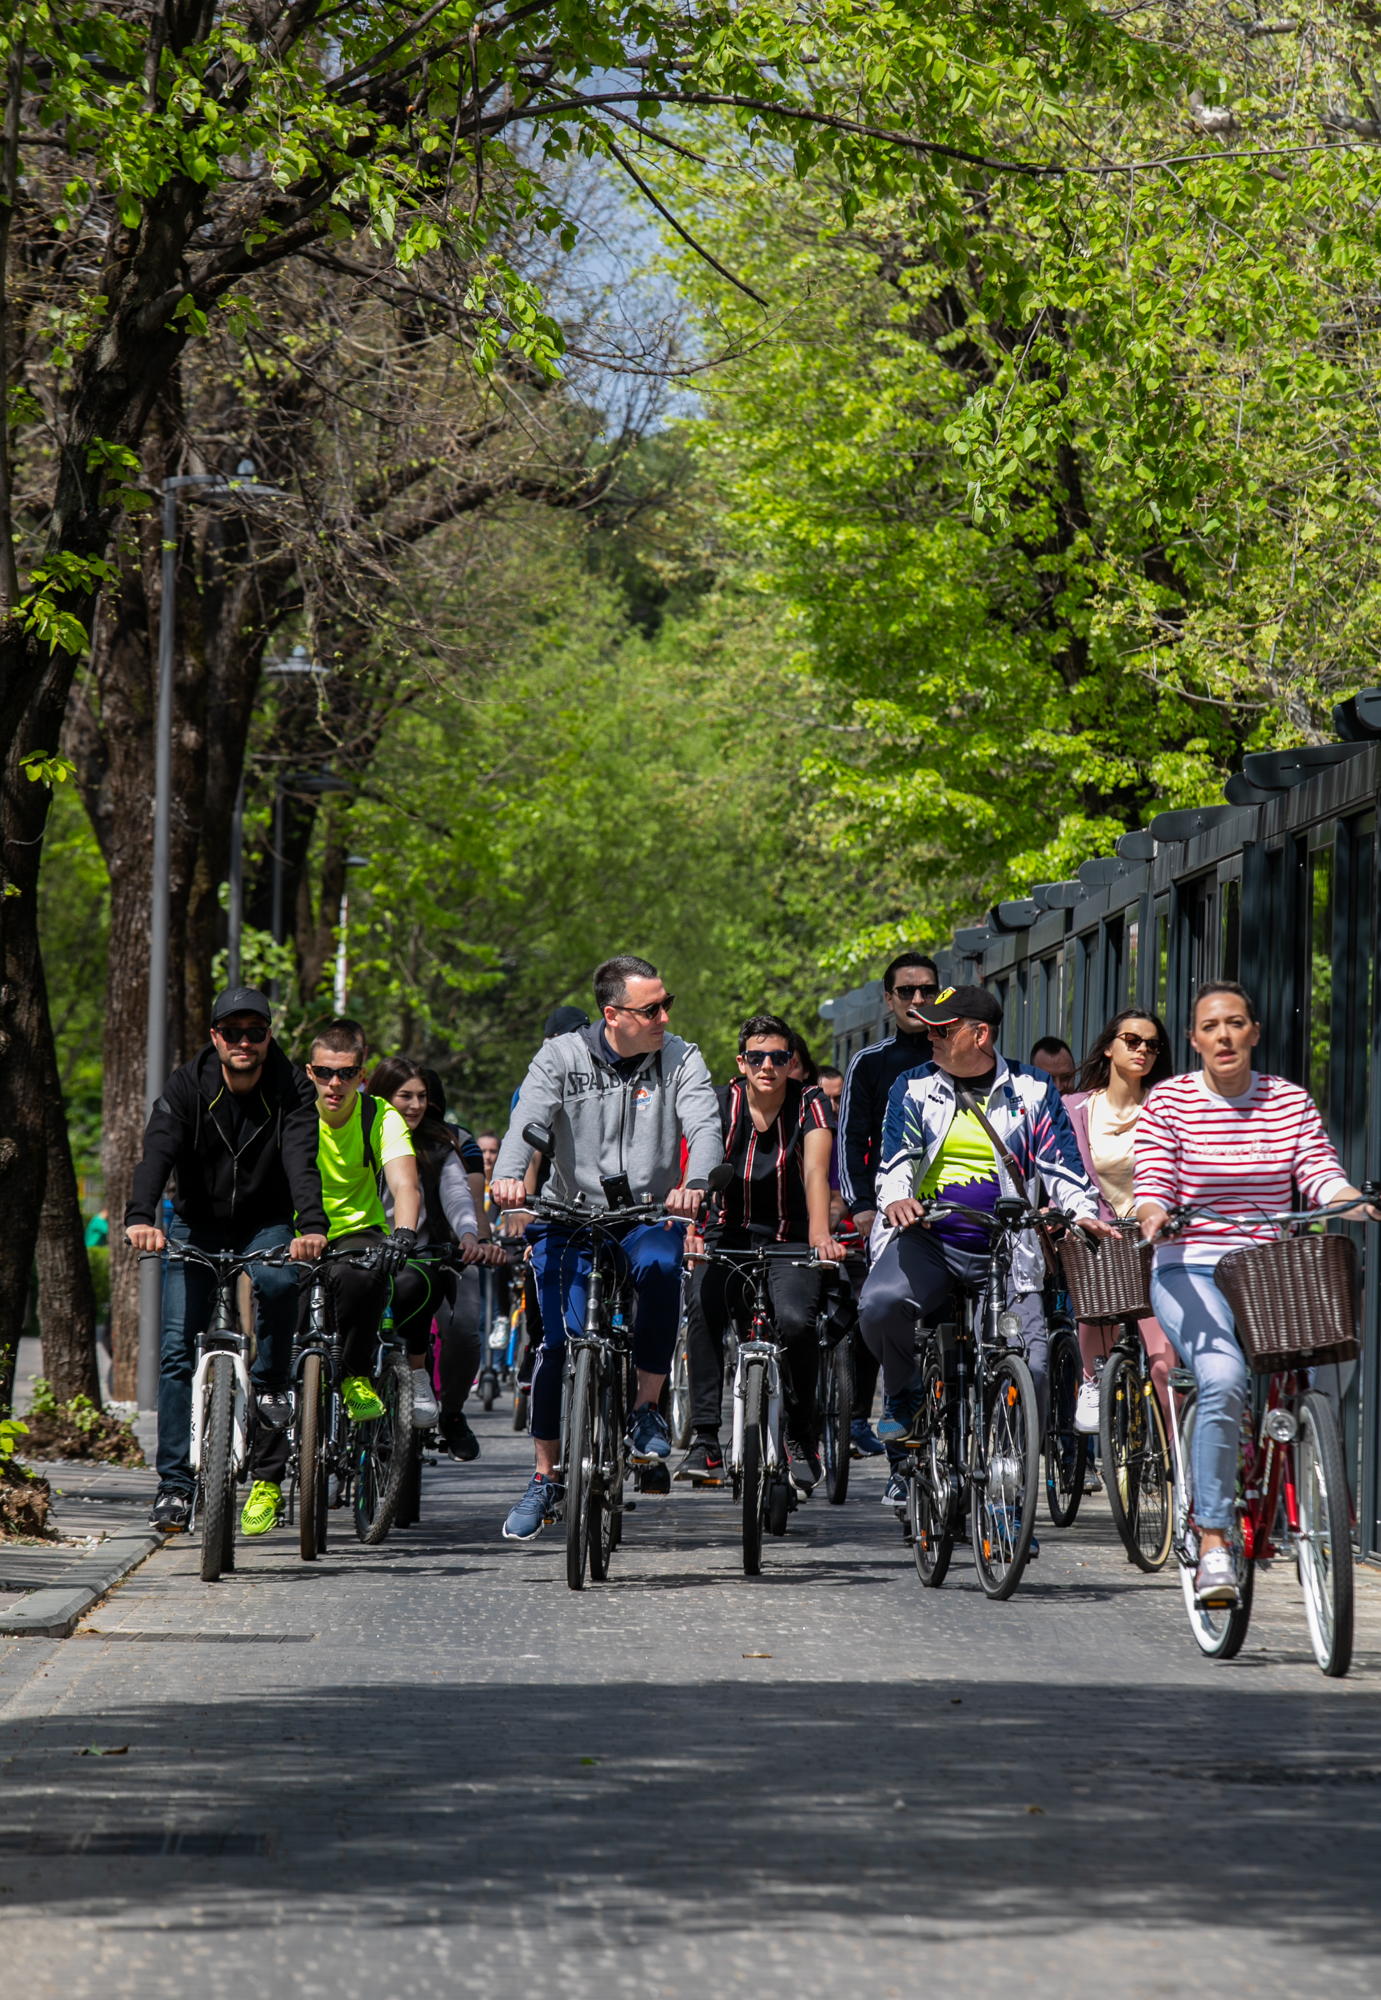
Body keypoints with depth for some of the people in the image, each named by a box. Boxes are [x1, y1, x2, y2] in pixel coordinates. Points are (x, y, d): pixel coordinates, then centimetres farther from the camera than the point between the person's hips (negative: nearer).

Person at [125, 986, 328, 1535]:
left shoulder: (291, 1089, -14)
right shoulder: (187, 1087, -14)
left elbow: (302, 1160, -29)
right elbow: (156, 1154, -28)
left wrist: (312, 1225, -48)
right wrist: (140, 1217, -48)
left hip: (265, 1226, -1)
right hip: (197, 1227, 1)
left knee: (278, 1282, -35)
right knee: (177, 1349, -9)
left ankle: (270, 1386, -9)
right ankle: (174, 1484, -5)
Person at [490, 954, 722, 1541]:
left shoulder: (680, 1059, 0)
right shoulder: (561, 1057, -3)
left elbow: (705, 1127, -13)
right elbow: (528, 1118, -17)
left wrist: (694, 1184, -35)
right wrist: (508, 1175, -38)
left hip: (647, 1216, 0)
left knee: (661, 1265, -34)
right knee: (559, 1344, -10)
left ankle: (647, 1410, -18)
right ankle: (545, 1477, 9)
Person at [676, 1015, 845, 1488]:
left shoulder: (809, 1103, -7)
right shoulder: (722, 1105, -5)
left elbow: (816, 1171, -22)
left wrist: (820, 1234, -39)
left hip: (790, 1241, -1)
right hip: (729, 1237, 1)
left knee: (795, 1320, -29)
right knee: (703, 1307, -29)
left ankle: (800, 1440, -8)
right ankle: (705, 1440, -26)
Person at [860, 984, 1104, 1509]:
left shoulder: (1032, 1090, 7)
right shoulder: (914, 1089, 9)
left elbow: (1060, 1163, 5)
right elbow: (896, 1159, 1)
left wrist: (1083, 1212, -14)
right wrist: (895, 1198, -22)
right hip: (927, 1239, 0)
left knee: (1032, 1366, -15)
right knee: (880, 1303, -32)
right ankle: (905, 1402, -2)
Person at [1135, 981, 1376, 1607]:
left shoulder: (1290, 1101, 10)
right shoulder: (1169, 1101, 2)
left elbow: (1321, 1175, -1)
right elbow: (1153, 1184, -5)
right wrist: (1152, 1215, -28)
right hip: (1190, 1271, -3)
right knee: (1224, 1378, -31)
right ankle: (1213, 1544, -25)